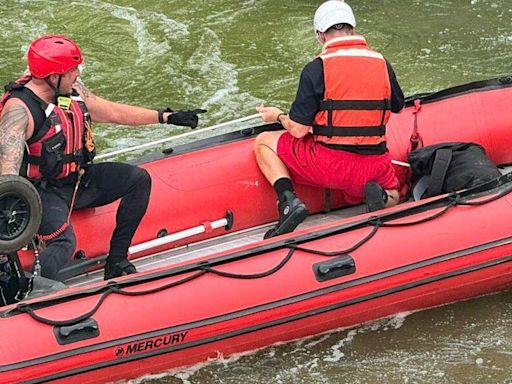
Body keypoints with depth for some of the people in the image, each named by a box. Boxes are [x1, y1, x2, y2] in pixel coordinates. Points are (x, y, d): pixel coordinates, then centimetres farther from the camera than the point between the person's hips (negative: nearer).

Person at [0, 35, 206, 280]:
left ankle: (116, 263, 1)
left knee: (138, 179, 2)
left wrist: (167, 117, 12)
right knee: (64, 243, -33)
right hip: (44, 192, -9)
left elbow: (114, 112, 14)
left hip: (78, 179, 9)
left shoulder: (73, 92, 2)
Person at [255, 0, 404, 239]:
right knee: (392, 199, 34)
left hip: (327, 165, -3)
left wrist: (278, 116, 13)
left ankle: (288, 201, -5)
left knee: (264, 141, 17)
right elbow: (397, 107, 21)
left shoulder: (316, 69, -10)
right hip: (373, 169, 3)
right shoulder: (382, 64, 3)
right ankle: (377, 195, -4)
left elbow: (298, 130, -9)